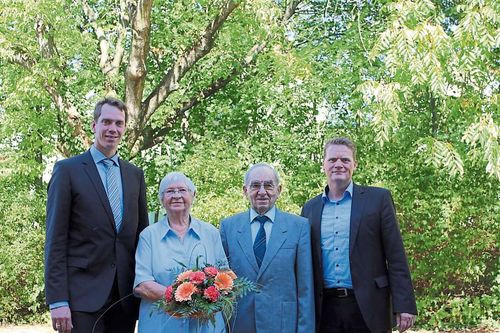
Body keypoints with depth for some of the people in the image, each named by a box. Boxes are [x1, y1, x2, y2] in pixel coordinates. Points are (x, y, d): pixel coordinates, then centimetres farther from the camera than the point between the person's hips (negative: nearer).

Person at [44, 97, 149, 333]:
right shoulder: (68, 169, 0)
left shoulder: (135, 174, 13)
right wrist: (57, 300, -12)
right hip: (83, 295, -4)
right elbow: (55, 239, -5)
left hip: (125, 295, 4)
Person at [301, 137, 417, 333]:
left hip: (366, 307, -2)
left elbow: (396, 257, -2)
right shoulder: (310, 208, 11)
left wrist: (404, 305, -8)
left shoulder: (378, 199, 1)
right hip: (325, 309, 3)